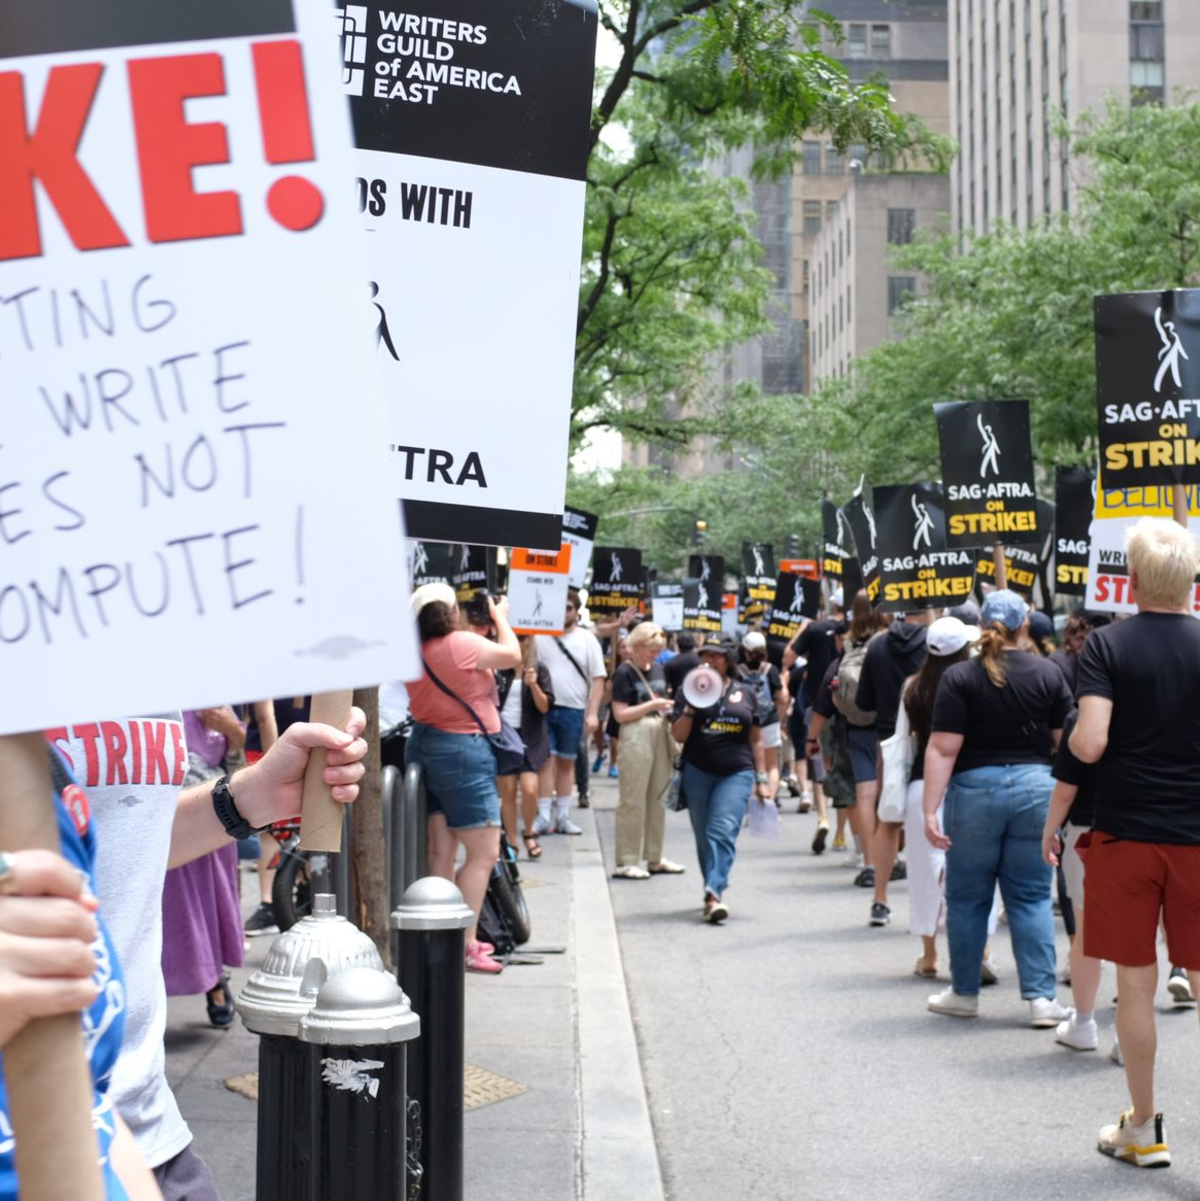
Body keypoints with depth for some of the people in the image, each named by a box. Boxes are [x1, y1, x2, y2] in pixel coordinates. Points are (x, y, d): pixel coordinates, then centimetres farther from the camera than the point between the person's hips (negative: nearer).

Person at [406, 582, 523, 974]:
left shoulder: (415, 651, 5)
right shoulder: (462, 644, -16)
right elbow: (512, 655, -2)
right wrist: (500, 617, 13)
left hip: (425, 745, 9)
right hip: (463, 750, -8)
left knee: (441, 853, 12)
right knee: (484, 854, -5)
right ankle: (465, 945, -8)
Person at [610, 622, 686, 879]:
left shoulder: (658, 670, 12)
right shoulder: (625, 673, -7)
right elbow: (619, 714, -12)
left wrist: (670, 708, 3)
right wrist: (652, 705, -17)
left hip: (660, 735, 7)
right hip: (636, 736, -7)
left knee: (657, 798, 11)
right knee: (633, 800, -4)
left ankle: (655, 858, 19)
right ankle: (626, 862, -1)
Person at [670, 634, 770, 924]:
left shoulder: (744, 694, 10)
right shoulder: (688, 691, 7)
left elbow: (756, 739, 14)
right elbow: (679, 735, 1)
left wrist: (761, 779, 11)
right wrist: (691, 707, -13)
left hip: (736, 773, -1)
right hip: (698, 772, 1)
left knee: (723, 832, -17)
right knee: (704, 836, 6)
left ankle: (714, 893, -26)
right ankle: (715, 895, 19)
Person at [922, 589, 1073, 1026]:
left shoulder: (959, 678, -6)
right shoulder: (1048, 674, 1)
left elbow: (943, 749, -11)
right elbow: (1065, 740, 4)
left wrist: (930, 810, -11)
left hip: (975, 790, -2)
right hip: (1035, 787, 2)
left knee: (967, 896, 11)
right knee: (1031, 897, 8)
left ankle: (964, 993, 21)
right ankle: (1041, 998, 2)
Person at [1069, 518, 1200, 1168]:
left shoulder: (1108, 645, -8)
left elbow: (1089, 744, -17)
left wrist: (1069, 739, 4)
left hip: (1125, 835, -1)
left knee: (1135, 985, 9)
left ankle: (1143, 1129, 20)